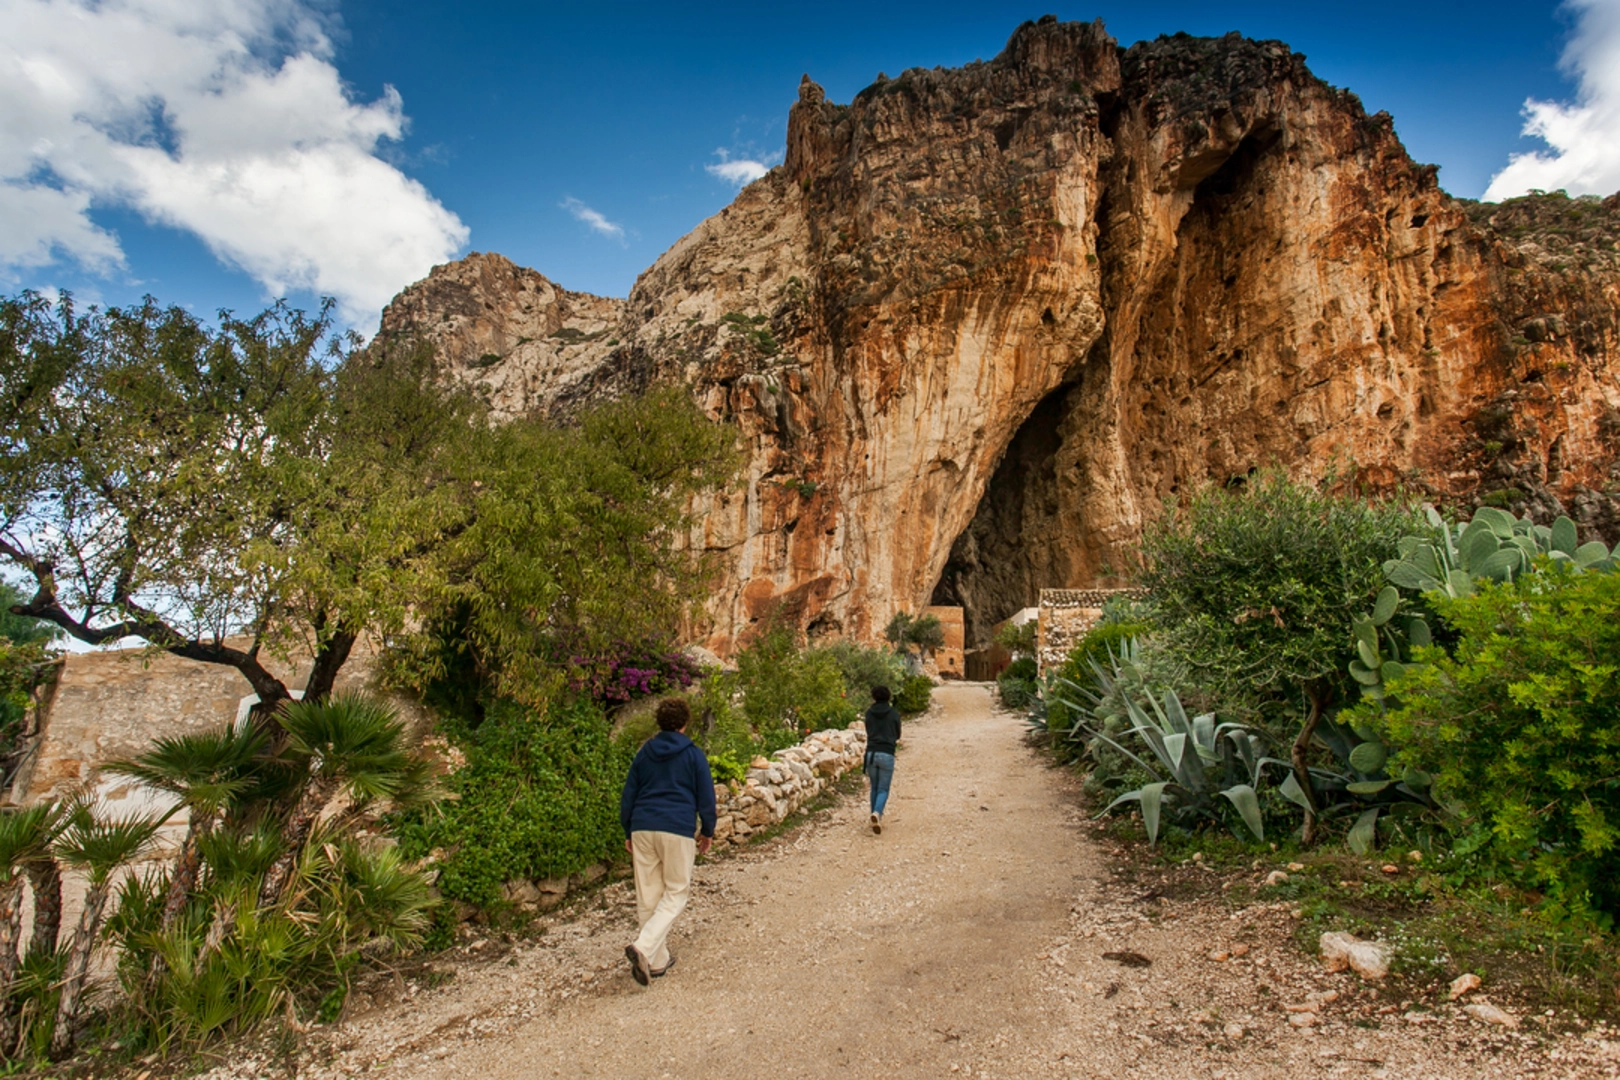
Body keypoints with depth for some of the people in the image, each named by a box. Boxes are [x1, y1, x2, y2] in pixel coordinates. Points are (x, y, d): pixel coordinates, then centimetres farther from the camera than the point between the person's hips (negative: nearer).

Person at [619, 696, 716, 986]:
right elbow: (705, 797, 2)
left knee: (647, 896, 11)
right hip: (678, 830, -4)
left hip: (642, 829, 4)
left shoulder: (644, 753, 10)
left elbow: (628, 795, 14)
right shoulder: (693, 755, 1)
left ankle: (657, 959, 18)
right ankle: (642, 947, -12)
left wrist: (628, 833, 23)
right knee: (676, 892, 6)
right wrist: (707, 832, 15)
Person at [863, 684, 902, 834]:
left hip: (871, 753, 2)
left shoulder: (869, 712, 6)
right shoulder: (894, 713, 1)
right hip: (887, 754, -2)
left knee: (874, 788, 17)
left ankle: (877, 818, 19)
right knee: (883, 789, 2)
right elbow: (897, 735, 11)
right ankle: (877, 813, -23)